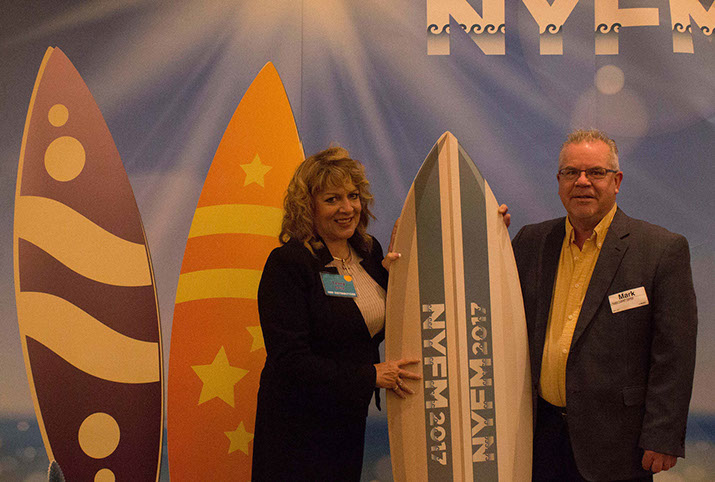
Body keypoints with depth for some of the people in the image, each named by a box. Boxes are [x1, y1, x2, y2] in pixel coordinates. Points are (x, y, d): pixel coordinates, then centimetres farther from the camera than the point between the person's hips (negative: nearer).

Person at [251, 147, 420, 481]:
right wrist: (369, 376, -21)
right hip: (299, 427, -6)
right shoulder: (286, 264, -17)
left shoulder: (369, 251, 3)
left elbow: (382, 330, 10)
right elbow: (289, 359, -22)